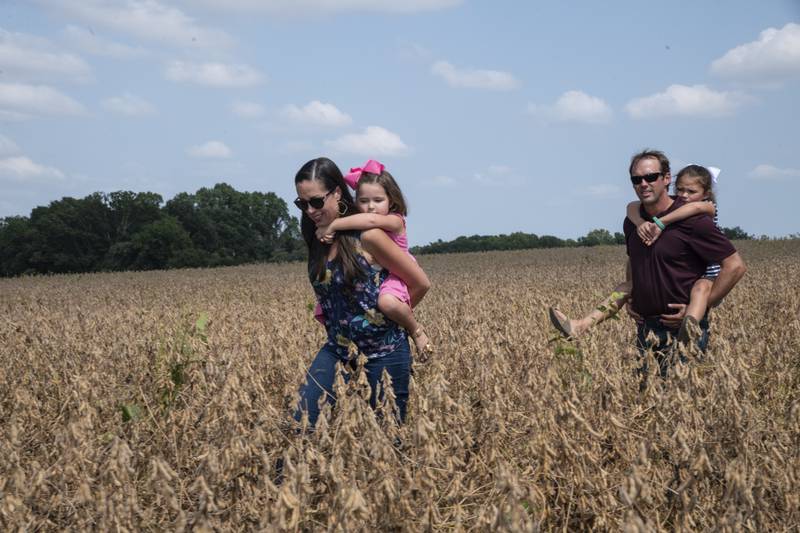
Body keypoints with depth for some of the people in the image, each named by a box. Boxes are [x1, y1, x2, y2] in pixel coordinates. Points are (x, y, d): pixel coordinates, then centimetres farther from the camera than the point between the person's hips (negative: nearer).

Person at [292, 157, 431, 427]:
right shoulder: (317, 238, 4)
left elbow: (421, 284, -9)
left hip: (383, 352, -5)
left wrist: (389, 316, 3)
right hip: (338, 349, 6)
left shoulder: (367, 236, -16)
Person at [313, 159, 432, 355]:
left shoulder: (395, 221, -18)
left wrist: (333, 225, -38)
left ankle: (416, 330, -12)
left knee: (387, 302, -42)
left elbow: (372, 219, -39)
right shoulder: (357, 224, 2)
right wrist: (328, 232, -17)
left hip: (393, 278, -6)